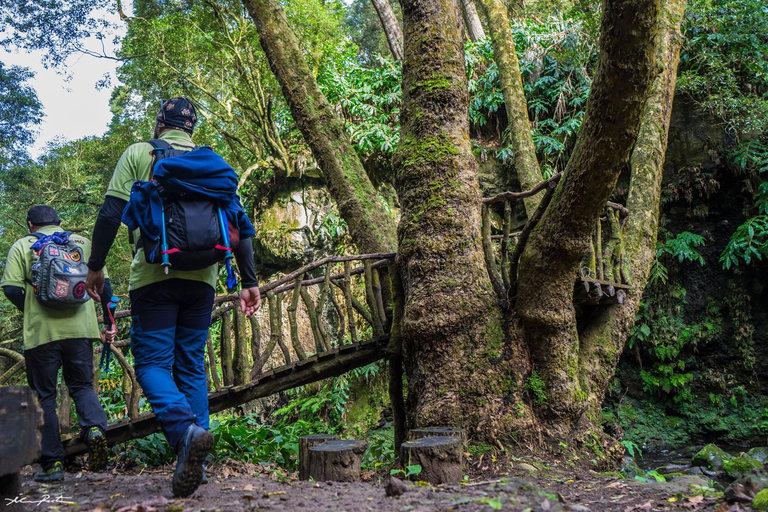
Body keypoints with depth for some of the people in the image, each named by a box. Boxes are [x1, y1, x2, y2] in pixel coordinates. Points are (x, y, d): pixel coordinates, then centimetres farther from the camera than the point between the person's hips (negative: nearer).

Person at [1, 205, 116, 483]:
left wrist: (32, 312, 13)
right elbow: (103, 284, 7)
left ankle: (52, 463, 7)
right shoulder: (83, 243, 12)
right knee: (82, 385, 14)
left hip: (41, 332, -1)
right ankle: (95, 427, -15)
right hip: (80, 329, 2)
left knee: (44, 396, 8)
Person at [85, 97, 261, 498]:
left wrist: (95, 266, 6)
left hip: (154, 273, -3)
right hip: (201, 277, 4)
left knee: (152, 361, 1)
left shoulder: (139, 154, 7)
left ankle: (185, 430, -25)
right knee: (191, 365, 10)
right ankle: (195, 462, 8)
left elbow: (111, 212, -2)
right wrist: (249, 280, 10)